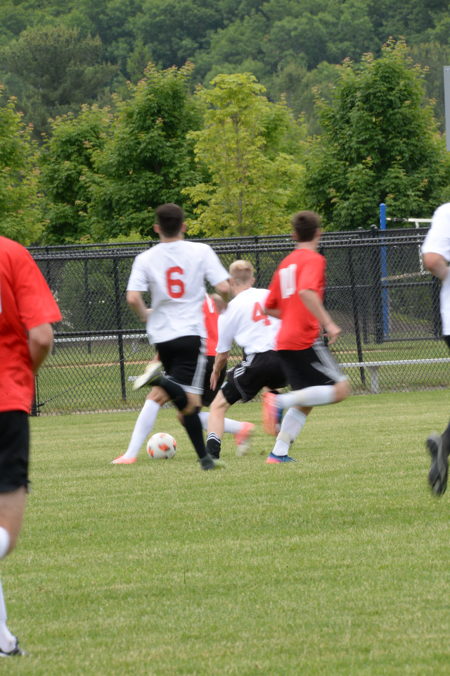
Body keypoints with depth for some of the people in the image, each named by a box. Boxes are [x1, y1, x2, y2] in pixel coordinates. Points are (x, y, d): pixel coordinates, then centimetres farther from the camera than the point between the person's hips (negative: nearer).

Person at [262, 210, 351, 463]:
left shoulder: (286, 263, 18)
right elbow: (306, 292, -25)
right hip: (307, 339, -8)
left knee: (305, 401, 13)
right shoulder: (313, 259, -6)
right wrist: (328, 323, -25)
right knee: (340, 389, -9)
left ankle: (279, 452, 4)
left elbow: (269, 308, 21)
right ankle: (280, 401, -19)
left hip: (285, 342, 8)